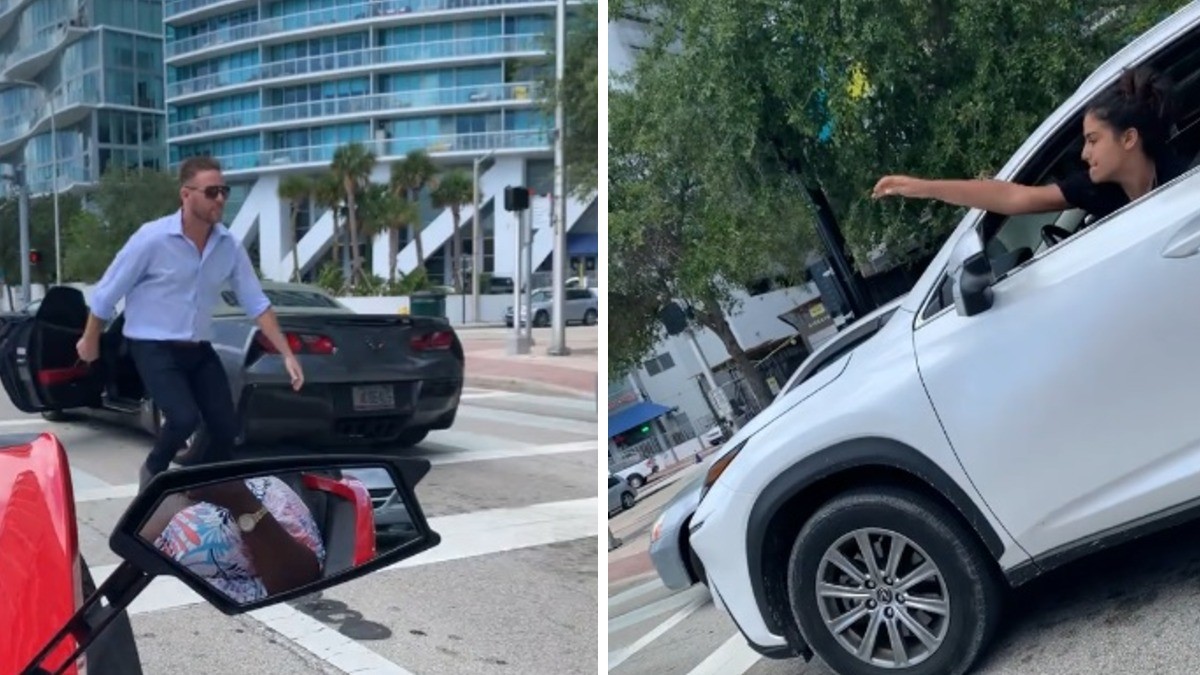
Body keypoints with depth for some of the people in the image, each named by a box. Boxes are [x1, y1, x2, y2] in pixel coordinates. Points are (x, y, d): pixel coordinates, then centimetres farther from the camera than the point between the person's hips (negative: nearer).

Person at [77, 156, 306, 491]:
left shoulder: (229, 246, -5)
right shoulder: (153, 238, -18)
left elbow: (256, 302, 0)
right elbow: (106, 293, -6)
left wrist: (287, 355, -6)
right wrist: (90, 340, 6)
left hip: (199, 349, 5)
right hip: (153, 347, -5)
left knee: (226, 428, -1)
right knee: (185, 419, -22)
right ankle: (153, 472, 10)